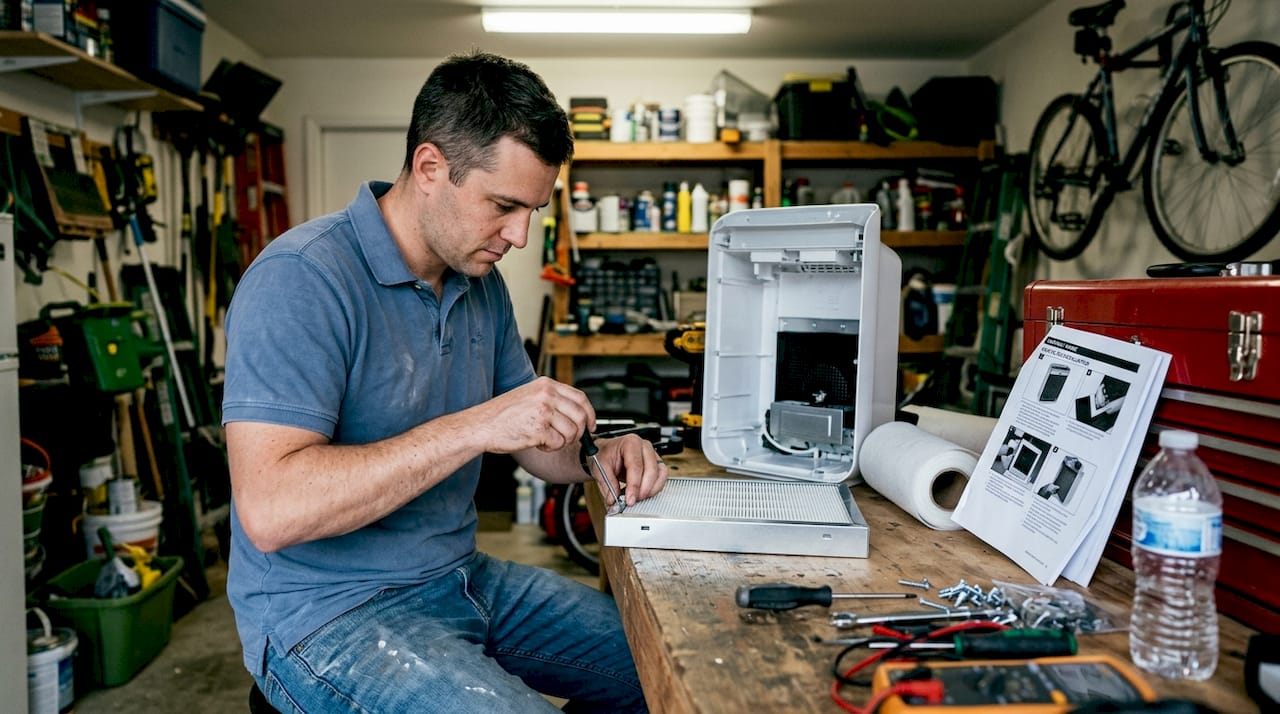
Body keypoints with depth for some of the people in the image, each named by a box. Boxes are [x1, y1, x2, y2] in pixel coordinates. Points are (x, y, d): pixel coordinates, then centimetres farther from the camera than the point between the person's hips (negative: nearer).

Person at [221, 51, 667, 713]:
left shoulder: (481, 282, 5)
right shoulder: (300, 279, -20)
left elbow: (529, 437, 13)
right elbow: (270, 511, -29)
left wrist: (599, 457, -9)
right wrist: (473, 427, -31)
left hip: (462, 579, 8)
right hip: (329, 612, -7)